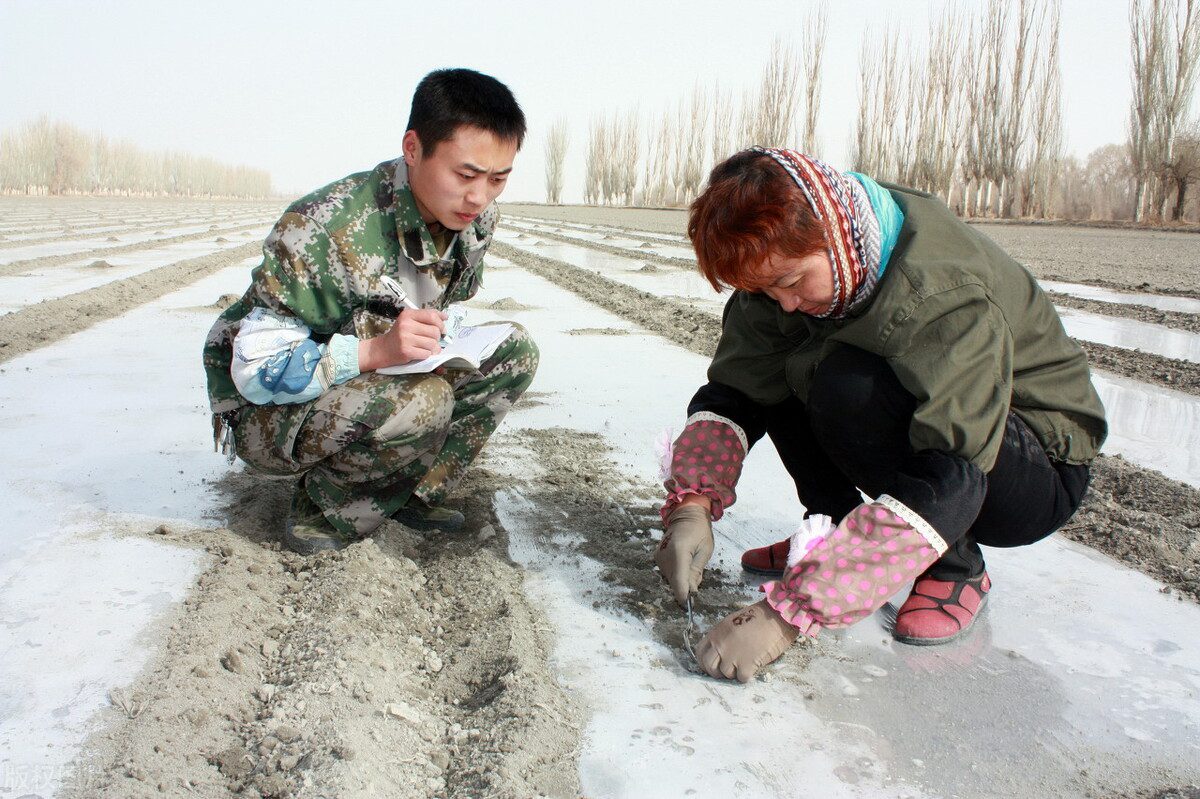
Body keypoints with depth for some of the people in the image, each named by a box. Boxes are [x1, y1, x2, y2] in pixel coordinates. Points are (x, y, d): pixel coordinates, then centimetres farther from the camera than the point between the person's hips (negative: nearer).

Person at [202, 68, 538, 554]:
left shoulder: (476, 221, -8)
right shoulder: (325, 228, -29)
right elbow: (256, 371, -26)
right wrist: (376, 350, -38)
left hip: (371, 385, 7)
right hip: (268, 416, -7)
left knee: (513, 350, -10)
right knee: (422, 402, -36)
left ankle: (412, 492, -3)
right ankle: (327, 503, -8)